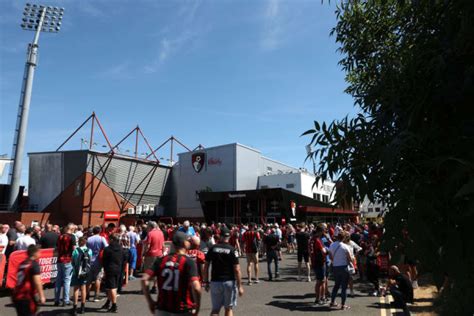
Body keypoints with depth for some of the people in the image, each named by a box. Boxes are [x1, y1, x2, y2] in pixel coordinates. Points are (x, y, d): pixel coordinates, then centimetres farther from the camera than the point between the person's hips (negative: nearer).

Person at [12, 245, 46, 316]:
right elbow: (37, 282, -17)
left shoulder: (22, 264, 12)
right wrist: (41, 296, -12)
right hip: (26, 297, -8)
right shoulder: (34, 264, -12)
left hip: (16, 296, 8)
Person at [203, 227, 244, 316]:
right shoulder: (232, 250, -9)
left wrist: (206, 282, 10)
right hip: (229, 282, -1)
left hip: (215, 282, 2)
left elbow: (206, 267, 0)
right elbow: (237, 270, -11)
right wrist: (240, 286, -5)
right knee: (229, 308, 15)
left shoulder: (212, 249, -3)